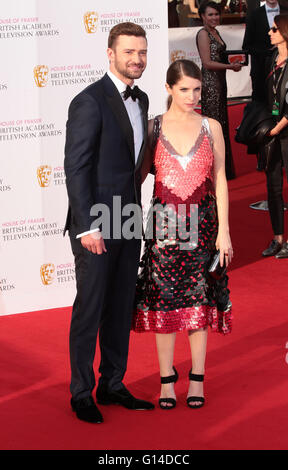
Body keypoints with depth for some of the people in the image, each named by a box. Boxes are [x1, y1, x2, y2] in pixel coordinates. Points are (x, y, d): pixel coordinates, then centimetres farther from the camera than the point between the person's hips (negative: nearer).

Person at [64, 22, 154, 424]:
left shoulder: (141, 100, 11)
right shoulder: (89, 102, -14)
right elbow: (76, 167, -16)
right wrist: (88, 227, -19)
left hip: (128, 223, 7)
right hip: (96, 226, -7)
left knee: (121, 310, 13)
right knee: (89, 311, 2)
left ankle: (112, 385, 25)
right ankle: (81, 394, 13)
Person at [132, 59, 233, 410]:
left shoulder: (211, 128, 2)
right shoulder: (153, 128, 0)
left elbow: (220, 181, 3)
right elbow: (138, 175, 6)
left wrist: (223, 231, -1)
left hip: (202, 224, 1)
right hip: (165, 223, 0)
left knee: (200, 299, 4)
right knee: (163, 301, 2)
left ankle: (197, 378, 15)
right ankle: (167, 379, 14)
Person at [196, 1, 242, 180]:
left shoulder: (215, 32, 15)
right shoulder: (203, 34, -13)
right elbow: (208, 63, -18)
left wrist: (234, 61, 5)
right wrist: (231, 66, -13)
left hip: (220, 81, 10)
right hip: (210, 81, -10)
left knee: (221, 123, 13)